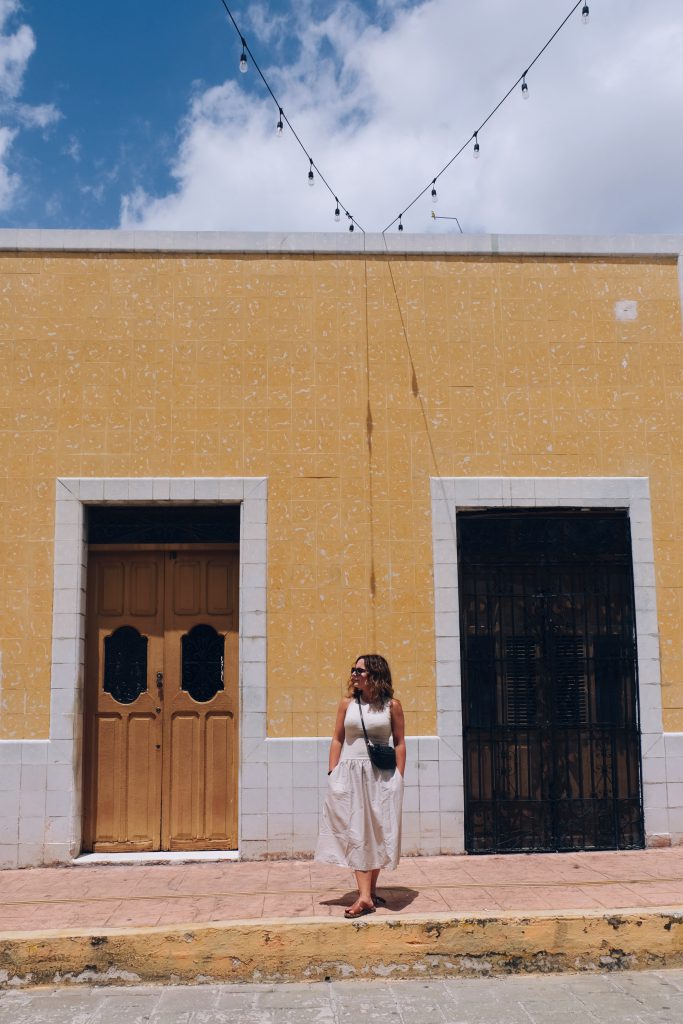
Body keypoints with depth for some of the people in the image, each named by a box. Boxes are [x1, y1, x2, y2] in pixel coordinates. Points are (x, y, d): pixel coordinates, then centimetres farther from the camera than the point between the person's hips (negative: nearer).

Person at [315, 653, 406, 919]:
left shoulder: (391, 705, 1)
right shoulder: (347, 703, 5)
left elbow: (399, 743, 3)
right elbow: (337, 739, 8)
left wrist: (399, 776, -3)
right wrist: (332, 773, 1)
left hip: (381, 775, -1)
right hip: (350, 773, 1)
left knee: (377, 832, 5)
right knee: (356, 832, -5)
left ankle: (370, 890, 18)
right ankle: (365, 896, -8)